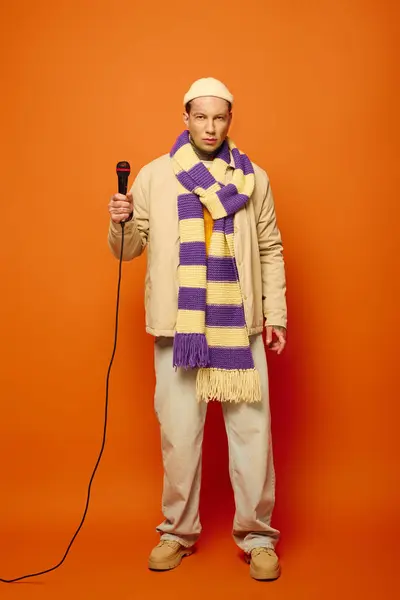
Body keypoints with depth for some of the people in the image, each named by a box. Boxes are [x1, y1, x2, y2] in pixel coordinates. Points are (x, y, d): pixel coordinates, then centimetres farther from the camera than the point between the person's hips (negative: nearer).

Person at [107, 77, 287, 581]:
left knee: (252, 431, 2)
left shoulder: (253, 178, 10)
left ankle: (257, 535, 19)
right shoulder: (155, 175, 7)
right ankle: (179, 531, 25)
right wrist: (121, 222, -12)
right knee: (179, 435, 6)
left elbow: (271, 250, 11)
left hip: (240, 324, 1)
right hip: (178, 325, 0)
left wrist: (277, 314, 5)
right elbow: (129, 249, 9)